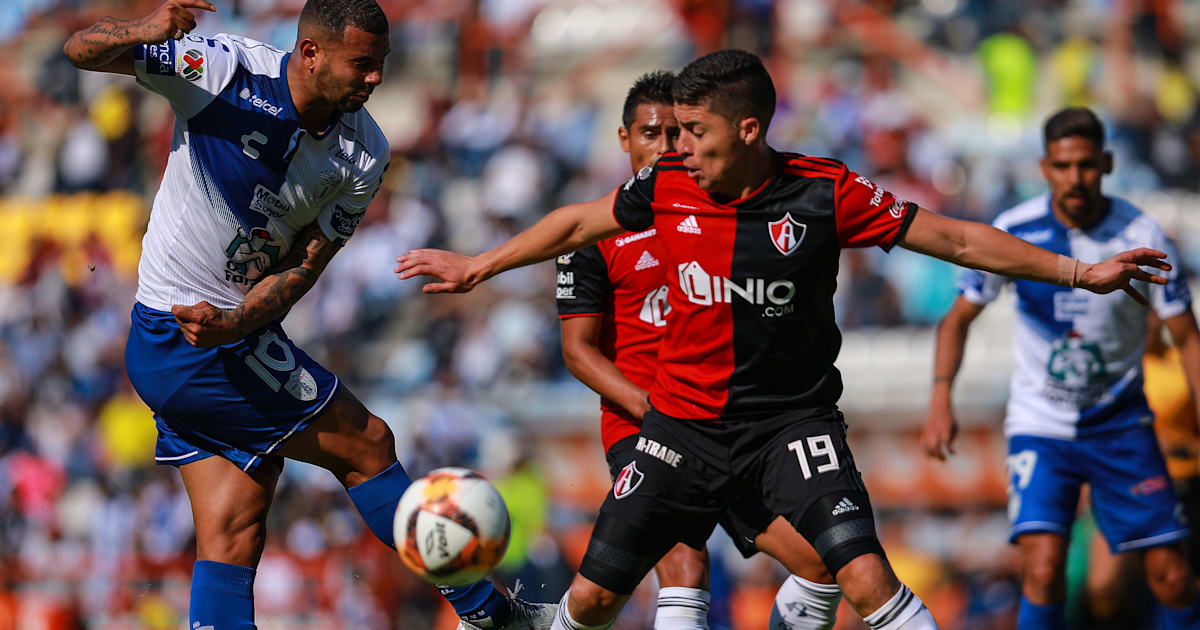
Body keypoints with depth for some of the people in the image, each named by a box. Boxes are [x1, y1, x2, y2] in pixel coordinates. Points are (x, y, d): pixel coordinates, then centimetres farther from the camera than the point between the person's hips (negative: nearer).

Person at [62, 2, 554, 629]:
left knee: (234, 531, 3)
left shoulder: (363, 154, -3)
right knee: (367, 445, -1)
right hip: (184, 339, -6)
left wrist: (234, 324, -23)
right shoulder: (222, 70, -17)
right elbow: (81, 50, -13)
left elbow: (304, 267, -4)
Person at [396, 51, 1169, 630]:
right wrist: (478, 267, 21)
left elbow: (960, 239, -9)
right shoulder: (668, 188, -7)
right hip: (685, 421, 3)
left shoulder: (825, 193, -15)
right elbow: (576, 223, 13)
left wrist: (1082, 273, -13)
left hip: (793, 417, -3)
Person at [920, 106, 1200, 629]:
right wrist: (941, 399, -14)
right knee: (1042, 569, -19)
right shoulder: (1014, 233, -12)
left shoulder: (1141, 237, -12)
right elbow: (960, 316, 0)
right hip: (1039, 423, -1)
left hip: (1121, 423, 1)